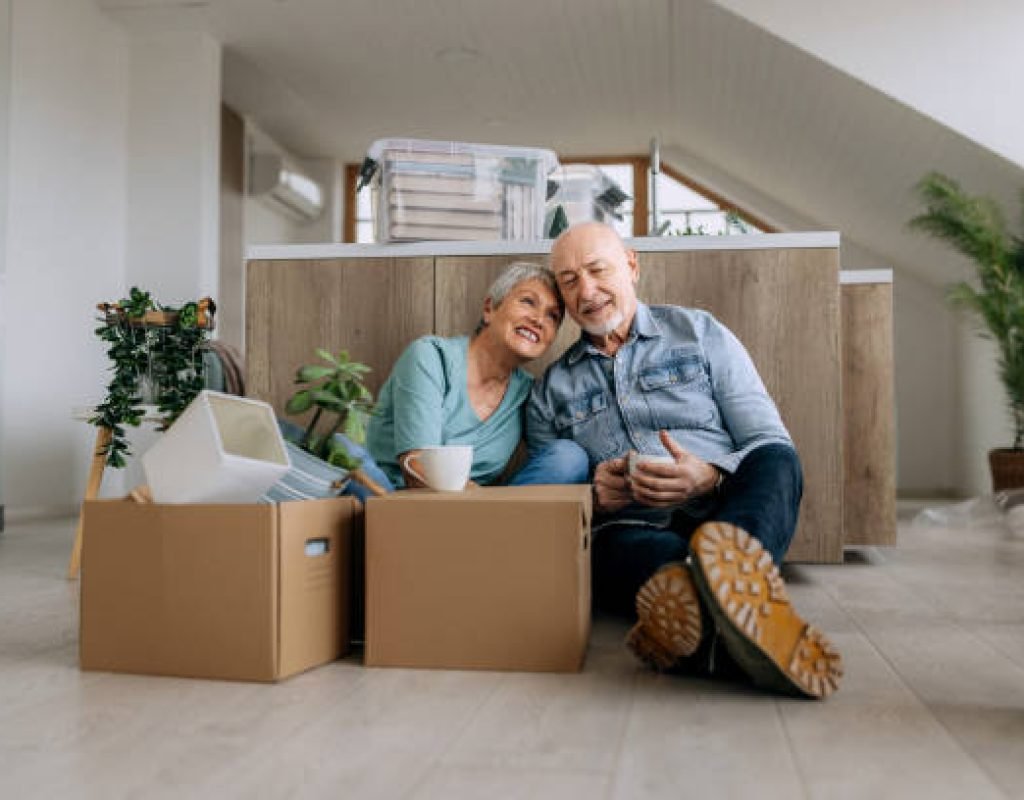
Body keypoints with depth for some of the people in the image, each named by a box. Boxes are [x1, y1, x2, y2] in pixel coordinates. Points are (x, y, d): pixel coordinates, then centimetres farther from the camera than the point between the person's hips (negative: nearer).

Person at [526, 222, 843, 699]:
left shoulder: (700, 333, 15)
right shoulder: (551, 391, 19)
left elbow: (771, 445, 6)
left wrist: (710, 477, -16)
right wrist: (591, 495, -8)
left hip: (724, 515, 0)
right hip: (630, 529, 0)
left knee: (775, 462, -31)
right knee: (616, 543, -35)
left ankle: (727, 577, -62)